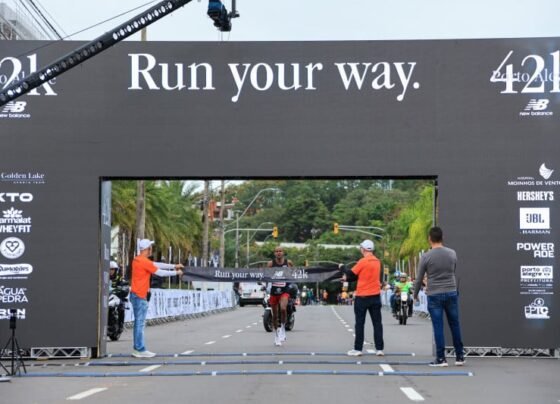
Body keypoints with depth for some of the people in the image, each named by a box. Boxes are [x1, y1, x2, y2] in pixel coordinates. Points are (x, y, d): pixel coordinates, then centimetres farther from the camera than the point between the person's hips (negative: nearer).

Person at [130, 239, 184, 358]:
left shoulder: (137, 260, 12)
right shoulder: (145, 262, -17)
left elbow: (157, 265, 16)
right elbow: (160, 272, -9)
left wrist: (174, 266, 17)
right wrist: (176, 272, 4)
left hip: (135, 295, 10)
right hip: (140, 296, -10)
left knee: (138, 323, 12)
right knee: (140, 323, -7)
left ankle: (137, 349, 14)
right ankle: (140, 350, -5)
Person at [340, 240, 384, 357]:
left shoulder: (363, 261, -14)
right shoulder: (377, 261, 7)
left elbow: (351, 274, -7)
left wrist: (342, 267, 11)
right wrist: (348, 278, 18)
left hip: (362, 297, -5)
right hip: (375, 296, 5)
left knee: (360, 323, 3)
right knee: (377, 323, 6)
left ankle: (358, 349, 5)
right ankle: (379, 349, 4)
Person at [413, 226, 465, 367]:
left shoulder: (426, 257, -8)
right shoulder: (452, 254, 3)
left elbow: (419, 278, 1)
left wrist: (415, 294, 17)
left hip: (434, 296, -3)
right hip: (451, 293, 3)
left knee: (438, 327, -1)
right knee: (455, 326, 10)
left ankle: (441, 358, 0)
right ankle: (460, 356, 14)